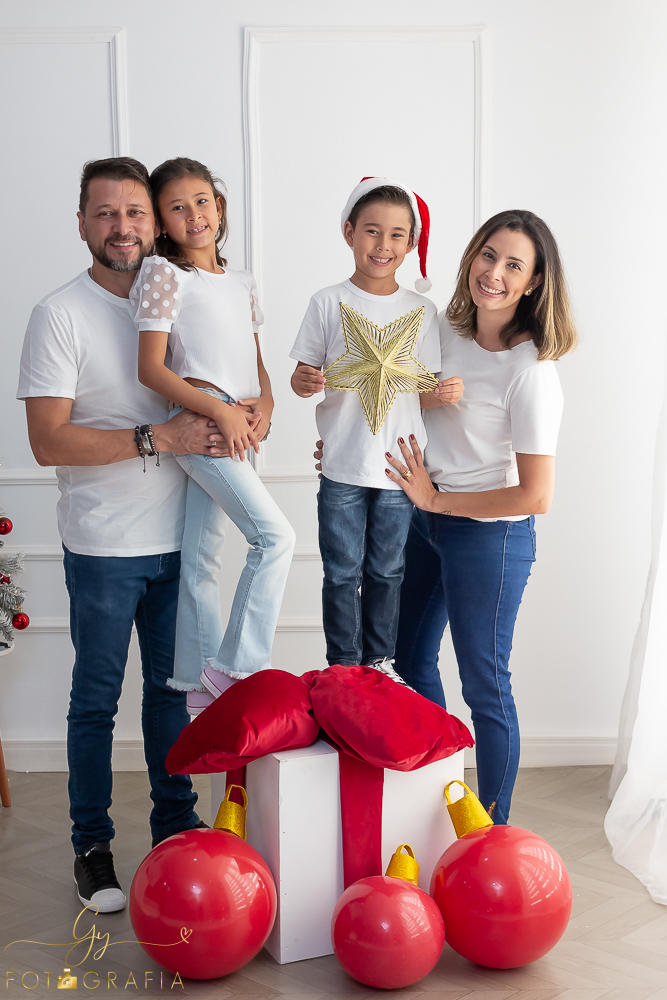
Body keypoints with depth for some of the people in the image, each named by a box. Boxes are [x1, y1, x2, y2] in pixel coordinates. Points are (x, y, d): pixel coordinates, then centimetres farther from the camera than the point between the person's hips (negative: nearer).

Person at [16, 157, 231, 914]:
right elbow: (49, 440, -17)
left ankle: (175, 826, 29)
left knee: (172, 687, 15)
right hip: (103, 546, -5)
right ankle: (91, 845, 20)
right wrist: (158, 438, -22)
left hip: (176, 538, 5)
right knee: (97, 696, 6)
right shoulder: (61, 313, -10)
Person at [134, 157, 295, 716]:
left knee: (202, 558, 11)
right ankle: (236, 667, -7)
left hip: (237, 429, 7)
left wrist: (264, 403, -1)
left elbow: (255, 361, 21)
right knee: (276, 535, -16)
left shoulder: (242, 284, 17)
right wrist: (219, 411, -17)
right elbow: (151, 367, -12)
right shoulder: (164, 274, -5)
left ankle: (202, 688, 18)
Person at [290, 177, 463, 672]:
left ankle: (380, 659, 29)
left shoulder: (423, 311, 4)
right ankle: (342, 664, 21)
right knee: (342, 571, 7)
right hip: (343, 468, -2)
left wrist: (447, 393, -13)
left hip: (401, 469, 2)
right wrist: (303, 382, -23)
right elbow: (305, 375, 0)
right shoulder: (328, 303, -2)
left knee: (387, 571, 13)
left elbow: (426, 390, 9)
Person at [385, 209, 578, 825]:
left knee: (484, 686, 4)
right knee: (412, 659, 19)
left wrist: (435, 499, -17)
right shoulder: (445, 331, -1)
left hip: (489, 536, -8)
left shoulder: (531, 371, -22)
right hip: (424, 521, 8)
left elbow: (535, 497, -22)